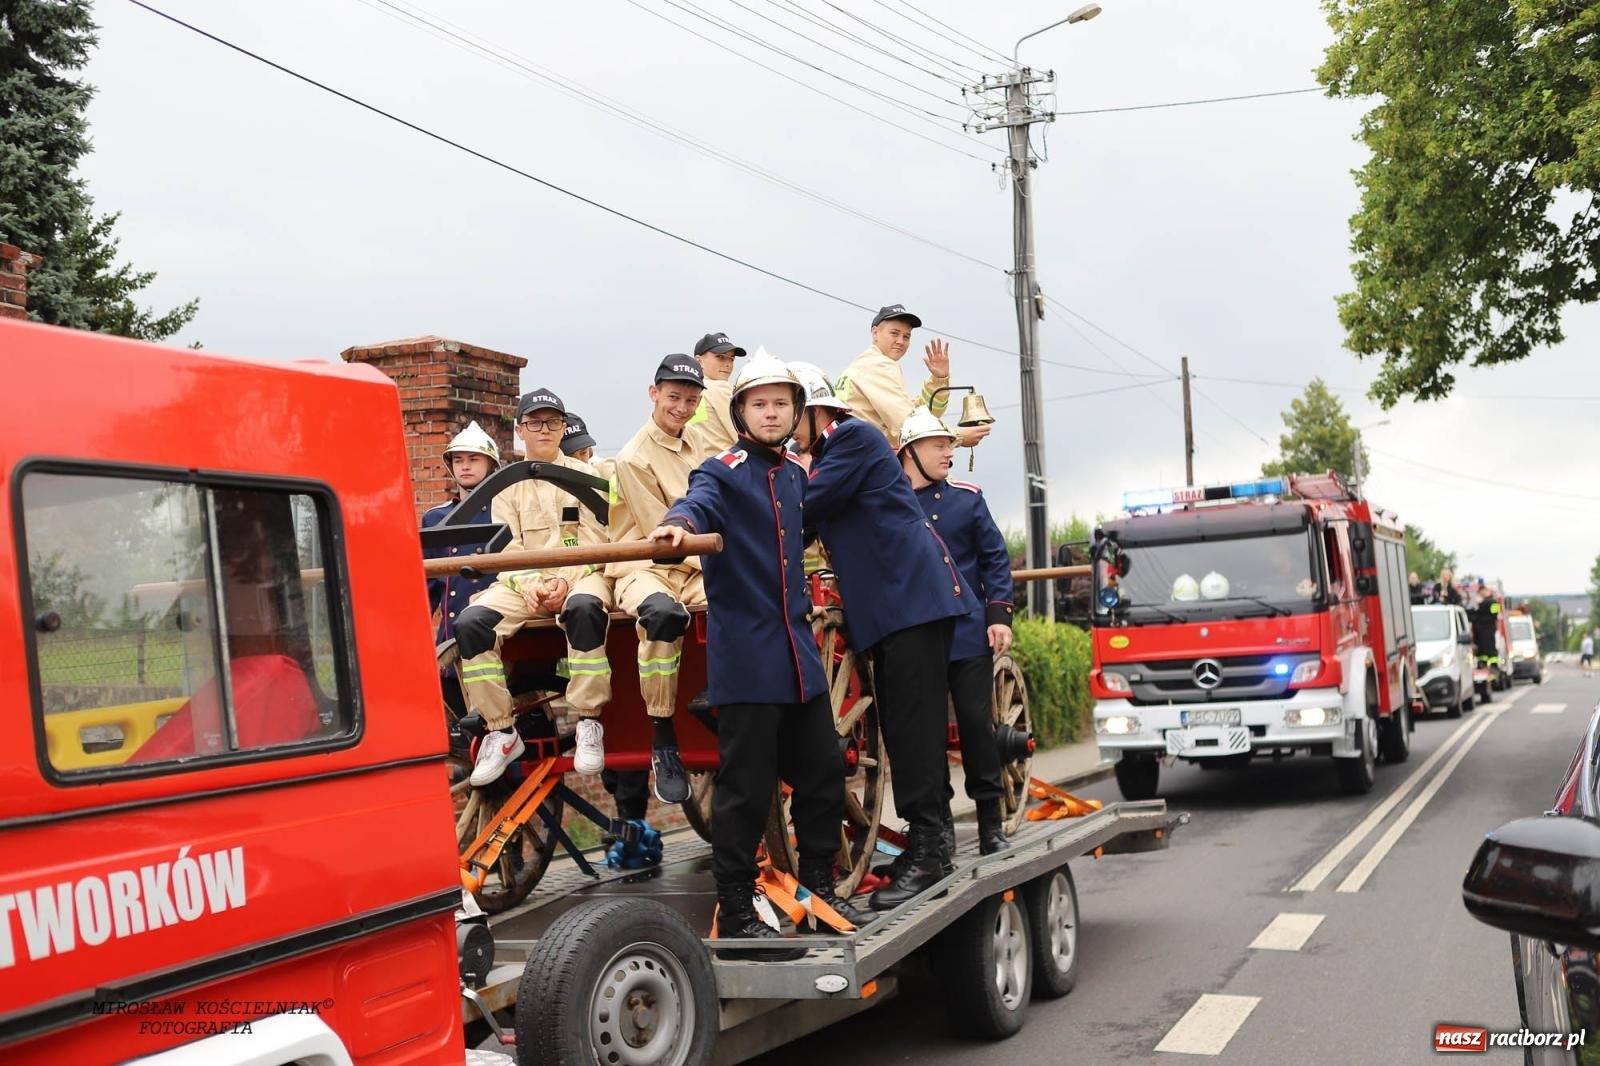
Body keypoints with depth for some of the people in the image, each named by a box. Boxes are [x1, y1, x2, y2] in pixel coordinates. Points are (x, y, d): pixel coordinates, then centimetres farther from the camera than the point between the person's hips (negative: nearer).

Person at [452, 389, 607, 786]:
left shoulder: (583, 475, 12)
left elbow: (594, 540, 3)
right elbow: (506, 546, 6)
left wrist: (566, 581, -14)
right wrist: (528, 585, -13)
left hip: (575, 576, -3)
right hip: (521, 580, 3)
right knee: (470, 623, -26)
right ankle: (501, 732, -18)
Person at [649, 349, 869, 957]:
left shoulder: (795, 476, 15)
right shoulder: (724, 471, -6)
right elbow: (701, 500, -29)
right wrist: (678, 523, -48)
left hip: (798, 653, 7)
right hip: (745, 655, -7)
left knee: (824, 770, 12)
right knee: (747, 787, -5)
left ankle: (818, 888, 28)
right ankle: (734, 913, 7)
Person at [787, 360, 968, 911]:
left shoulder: (855, 436, -6)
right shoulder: (828, 455, 23)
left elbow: (807, 505, -13)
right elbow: (816, 522, 19)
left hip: (913, 596, -10)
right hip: (887, 605, 10)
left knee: (912, 722, -11)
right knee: (899, 723, 10)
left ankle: (926, 848, -9)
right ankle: (926, 837, 16)